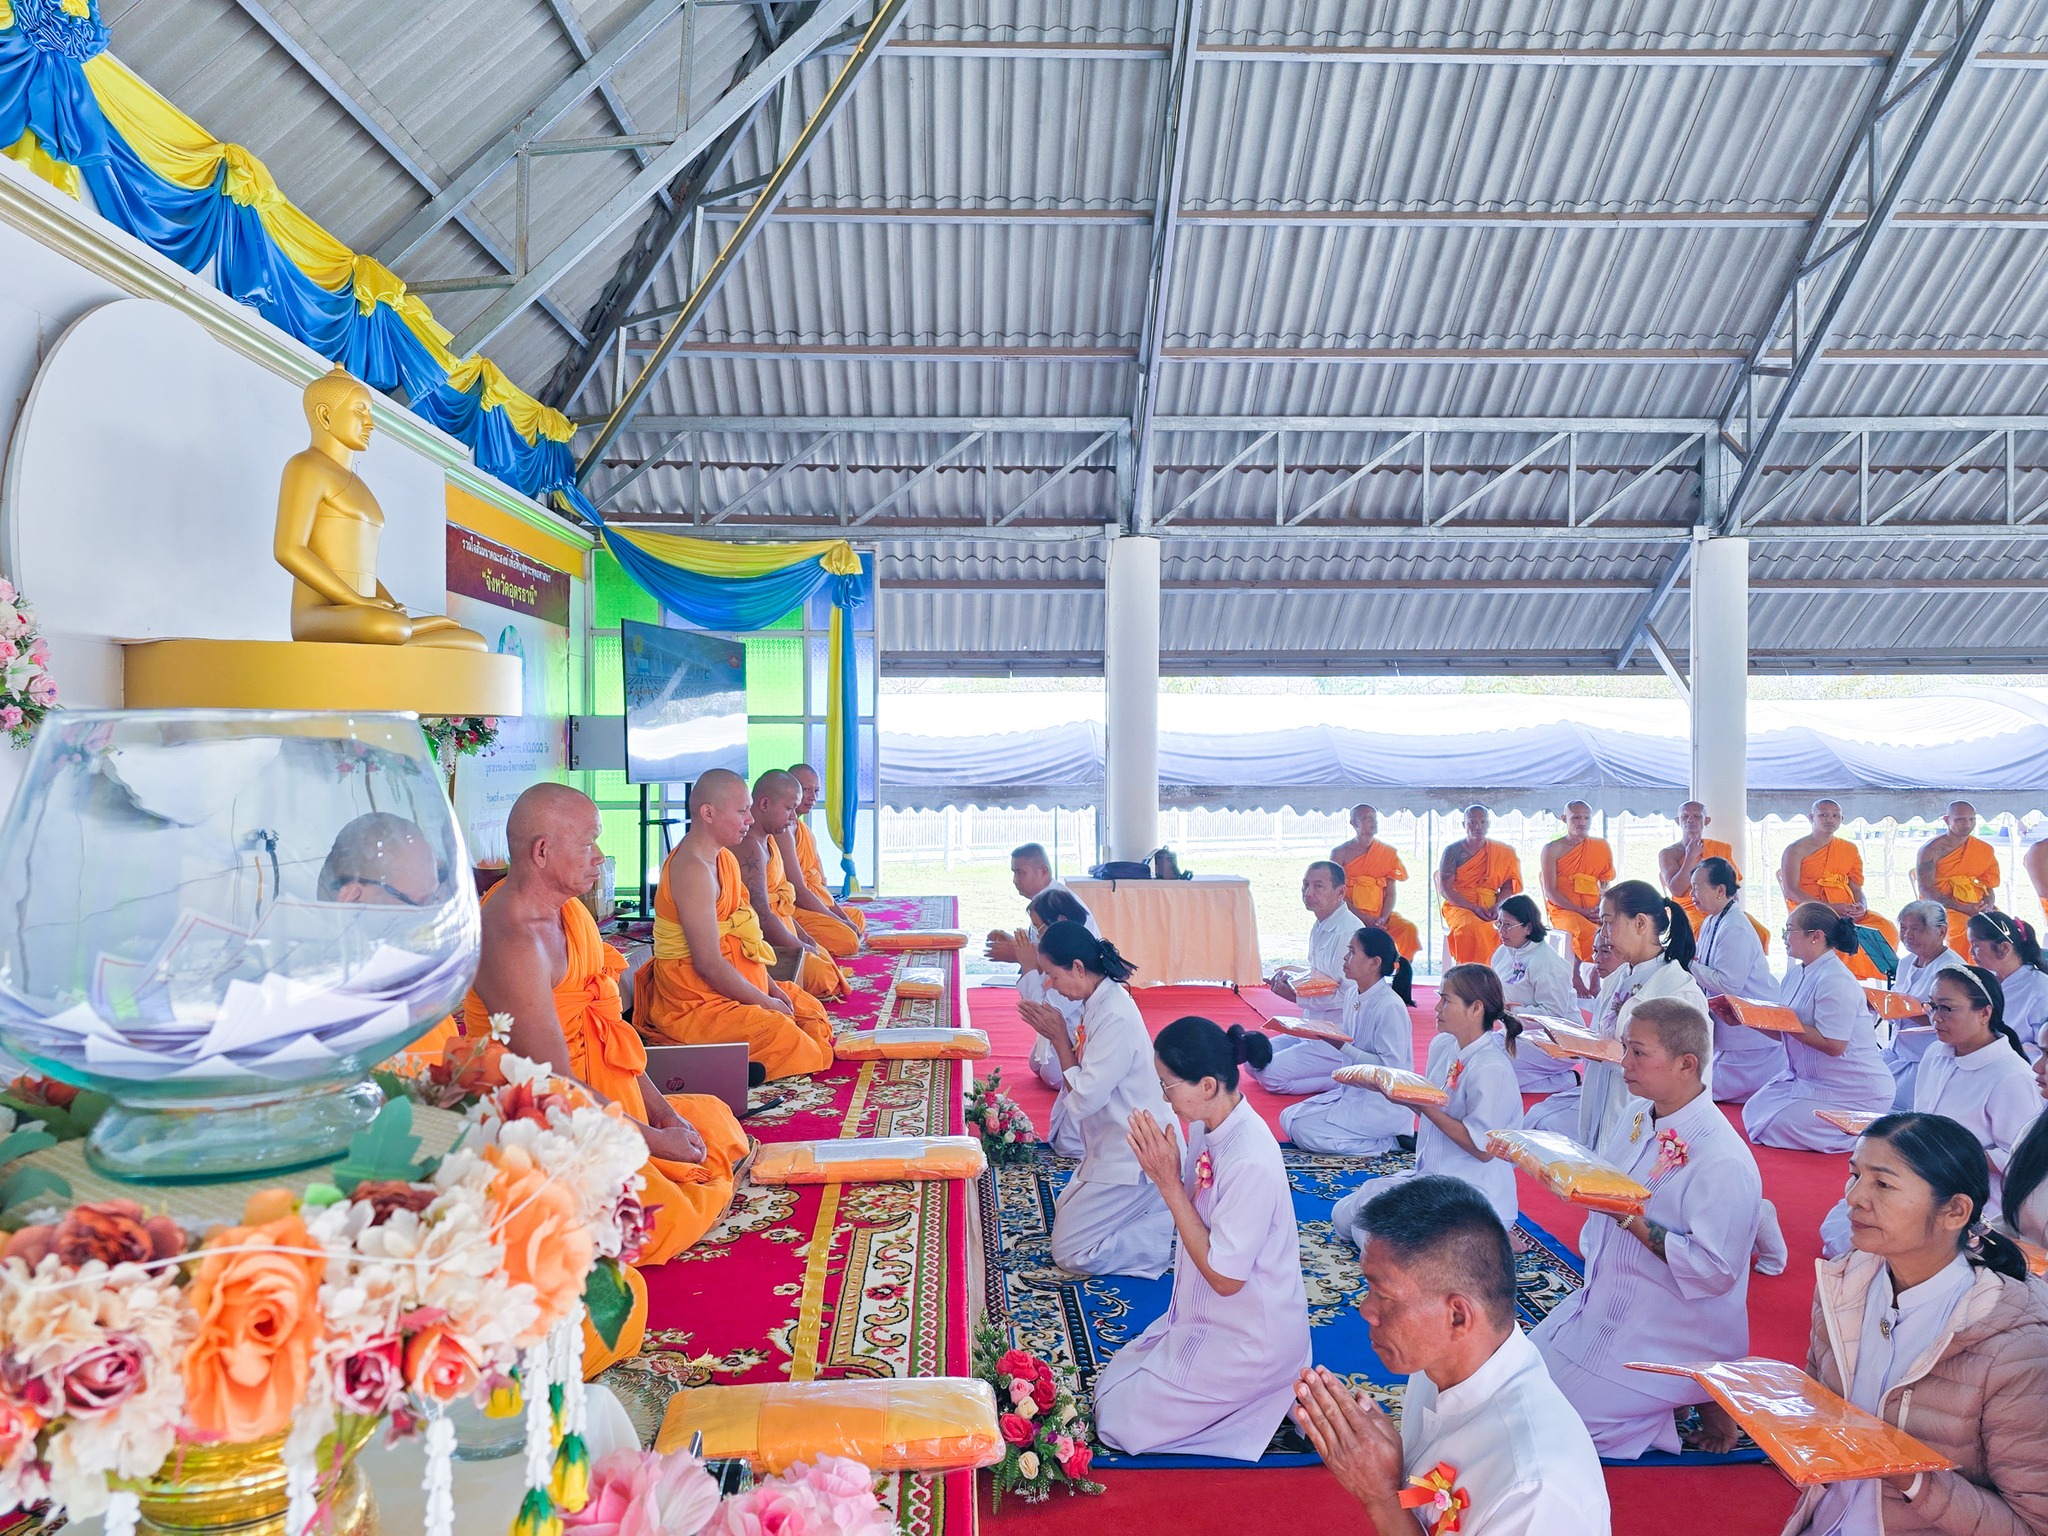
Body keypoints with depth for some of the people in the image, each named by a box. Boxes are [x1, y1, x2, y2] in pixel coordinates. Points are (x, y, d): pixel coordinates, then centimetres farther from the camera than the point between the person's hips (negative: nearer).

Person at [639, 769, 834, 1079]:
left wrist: (770, 986, 5)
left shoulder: (724, 859, 10)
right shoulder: (693, 870, -23)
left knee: (810, 1009, 18)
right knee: (783, 1036, -27)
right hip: (694, 1000, -11)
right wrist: (765, 1002, -14)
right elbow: (709, 963, -25)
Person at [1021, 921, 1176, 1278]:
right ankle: (1164, 1207, 15)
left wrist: (1060, 1037, -16)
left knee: (1070, 1252, -2)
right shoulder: (1102, 1001, 2)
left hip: (1132, 1156, -10)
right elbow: (1091, 1072, 9)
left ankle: (1178, 1235, -2)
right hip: (1113, 1147, 10)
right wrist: (1055, 1035, -5)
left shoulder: (1116, 1019, -27)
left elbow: (1084, 1098, -25)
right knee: (1063, 1212, 24)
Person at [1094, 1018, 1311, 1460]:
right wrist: (1161, 1169, -7)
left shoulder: (1250, 1163, -32)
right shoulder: (1207, 1126, -5)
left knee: (1120, 1423, 0)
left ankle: (1276, 1397, 5)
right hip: (1209, 1319, 9)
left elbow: (1224, 1277, -24)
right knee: (1109, 1388, 18)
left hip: (1247, 1340, -9)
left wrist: (1169, 1183, -25)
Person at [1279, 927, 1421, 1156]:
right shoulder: (1355, 995, 5)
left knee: (1304, 1131, -17)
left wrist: (1342, 1047, -26)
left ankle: (1389, 1143, -5)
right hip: (1354, 1092, 9)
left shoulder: (1390, 1006, -21)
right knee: (1288, 1118, 5)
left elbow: (1391, 1067, -23)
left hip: (1384, 1104, -9)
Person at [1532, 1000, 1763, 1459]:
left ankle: (1699, 1399, 6)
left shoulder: (1725, 1161, -25)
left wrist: (1631, 1219, -29)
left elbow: (1716, 1271, -26)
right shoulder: (1635, 1115, 1)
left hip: (1672, 1332, -8)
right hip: (1604, 1300, 8)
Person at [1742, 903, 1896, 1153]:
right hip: (1808, 1078, 9)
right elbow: (1789, 1034, 9)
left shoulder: (1836, 981, -22)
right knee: (1755, 1110, 7)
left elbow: (1832, 1045, -26)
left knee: (1777, 1128, -16)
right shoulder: (1797, 975, 6)